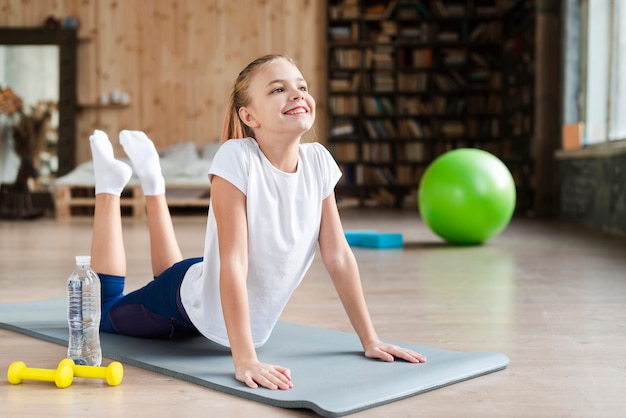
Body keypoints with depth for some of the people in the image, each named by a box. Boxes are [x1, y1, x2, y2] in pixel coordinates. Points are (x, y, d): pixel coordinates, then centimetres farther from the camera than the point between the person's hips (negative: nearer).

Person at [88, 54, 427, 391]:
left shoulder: (318, 161, -16)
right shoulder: (237, 158, -31)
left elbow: (338, 256, -11)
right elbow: (233, 262, -34)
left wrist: (370, 341, -11)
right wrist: (245, 359, -38)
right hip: (195, 301, -5)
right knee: (105, 310, 20)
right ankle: (110, 184, 29)